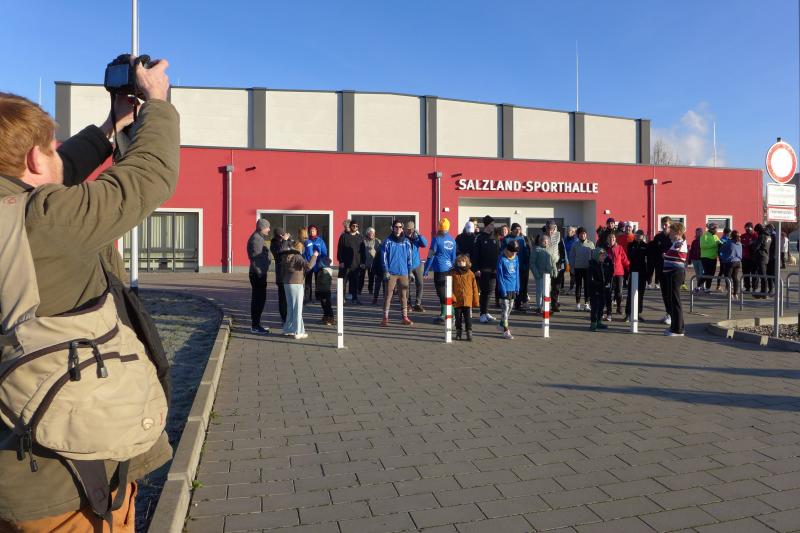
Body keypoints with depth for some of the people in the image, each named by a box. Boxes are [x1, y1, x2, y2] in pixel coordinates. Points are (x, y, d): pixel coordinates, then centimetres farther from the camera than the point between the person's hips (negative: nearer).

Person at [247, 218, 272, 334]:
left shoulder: (259, 238, 18)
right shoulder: (256, 239, -15)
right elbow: (255, 258, -22)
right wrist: (259, 274, -23)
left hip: (259, 273, 11)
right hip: (258, 275, -11)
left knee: (258, 300, 14)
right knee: (258, 300, -7)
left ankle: (256, 324, 21)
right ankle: (255, 326, -3)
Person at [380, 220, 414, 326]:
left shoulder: (406, 242, 8)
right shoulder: (388, 241, -1)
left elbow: (410, 257, 11)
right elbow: (384, 257, -3)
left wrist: (410, 271, 7)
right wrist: (386, 271, -9)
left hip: (403, 272, 3)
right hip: (391, 273, -3)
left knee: (404, 295, 7)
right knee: (388, 295, -2)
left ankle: (405, 317, 13)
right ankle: (385, 318, 2)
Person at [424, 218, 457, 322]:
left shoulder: (436, 239, -8)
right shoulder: (452, 240, 9)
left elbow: (431, 256, -8)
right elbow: (454, 257, 15)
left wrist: (426, 270, -4)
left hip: (439, 269, -6)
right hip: (449, 269, 6)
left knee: (441, 292, -3)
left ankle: (443, 315, -1)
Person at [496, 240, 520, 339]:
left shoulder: (516, 258, 6)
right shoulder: (502, 259, -13)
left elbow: (517, 273, 12)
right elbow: (500, 275, -13)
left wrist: (517, 287, 7)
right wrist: (503, 290, -15)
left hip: (513, 288, 7)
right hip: (505, 288, -7)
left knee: (510, 307, 16)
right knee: (505, 308, -7)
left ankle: (502, 324, 34)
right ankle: (506, 331, -6)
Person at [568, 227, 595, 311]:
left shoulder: (591, 244, 2)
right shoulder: (575, 245, 2)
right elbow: (571, 257, 4)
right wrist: (572, 269, 0)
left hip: (588, 268, 0)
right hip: (578, 268, 0)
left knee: (587, 285, 2)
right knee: (578, 286, 7)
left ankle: (586, 303, 10)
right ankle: (578, 303, 14)